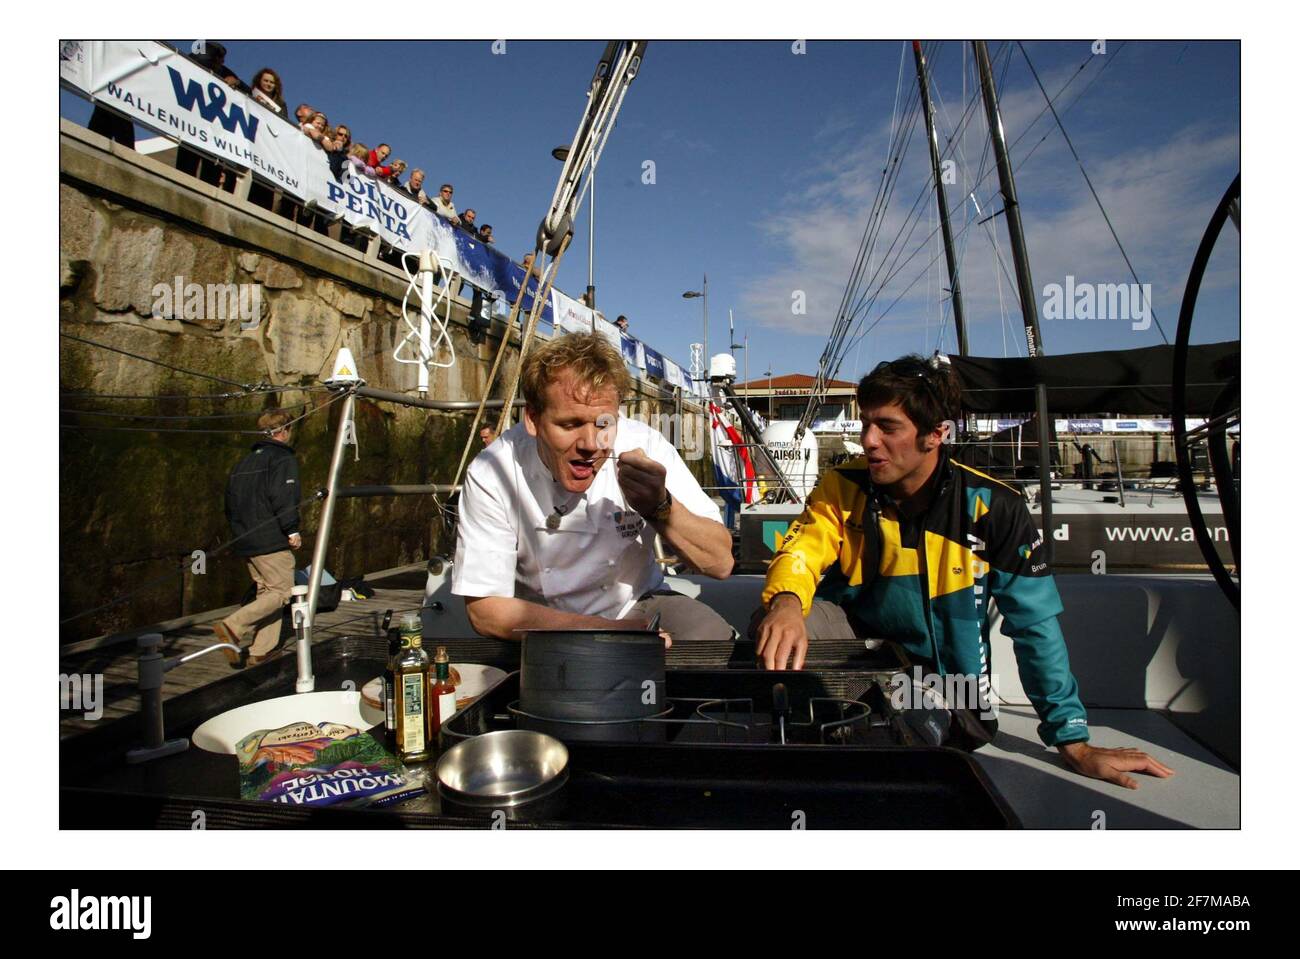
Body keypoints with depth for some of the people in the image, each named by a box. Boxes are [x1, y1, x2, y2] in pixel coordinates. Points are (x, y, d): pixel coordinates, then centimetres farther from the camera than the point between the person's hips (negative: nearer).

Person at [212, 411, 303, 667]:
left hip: (245, 541, 9)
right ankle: (232, 626, -18)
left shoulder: (243, 463, 18)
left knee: (266, 592, 13)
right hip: (272, 541, -9)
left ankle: (261, 652, 11)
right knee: (281, 591, -3)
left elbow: (230, 502, 18)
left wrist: (240, 531, 21)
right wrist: (292, 530, -13)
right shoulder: (283, 459, -8)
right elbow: (283, 498, -19)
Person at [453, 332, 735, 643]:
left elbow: (720, 563, -15)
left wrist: (660, 507, -36)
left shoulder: (644, 445, -19)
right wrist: (615, 630, -27)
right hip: (540, 624, 0)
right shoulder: (492, 473, -21)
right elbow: (484, 609, -19)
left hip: (637, 606, 0)